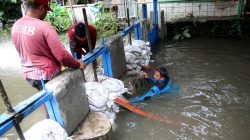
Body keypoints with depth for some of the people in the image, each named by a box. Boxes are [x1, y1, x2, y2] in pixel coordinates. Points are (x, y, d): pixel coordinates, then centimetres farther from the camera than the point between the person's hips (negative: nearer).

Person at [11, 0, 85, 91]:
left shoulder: (15, 26, -1)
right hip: (47, 75, -6)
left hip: (28, 74, 7)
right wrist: (78, 64, -9)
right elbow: (62, 55, -25)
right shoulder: (44, 27, -24)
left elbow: (25, 52, 11)